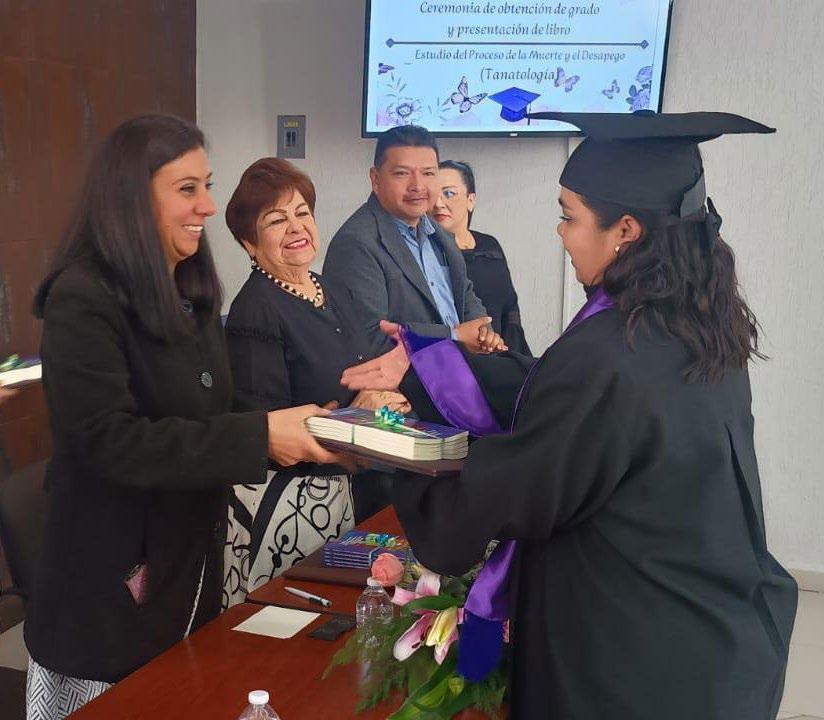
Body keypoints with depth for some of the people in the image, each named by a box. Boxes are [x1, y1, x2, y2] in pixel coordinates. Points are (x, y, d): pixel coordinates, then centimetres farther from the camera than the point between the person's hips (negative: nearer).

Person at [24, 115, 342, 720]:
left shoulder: (193, 293, 9)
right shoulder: (83, 300, -17)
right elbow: (111, 441, -25)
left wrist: (322, 428, -5)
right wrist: (259, 437, -27)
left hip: (193, 572, 8)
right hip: (112, 589, -7)